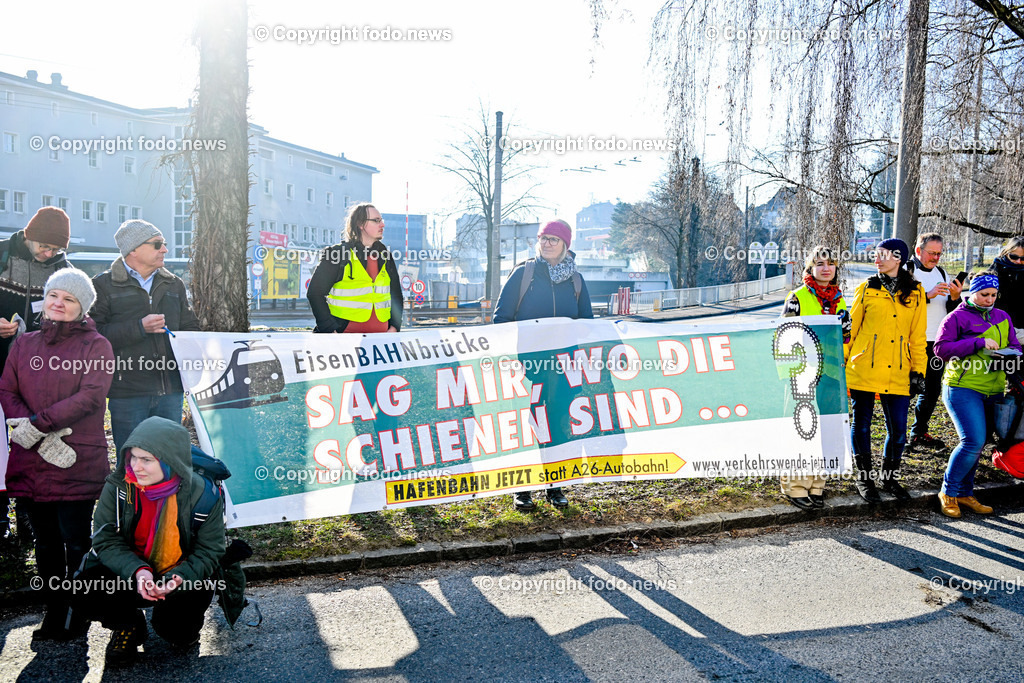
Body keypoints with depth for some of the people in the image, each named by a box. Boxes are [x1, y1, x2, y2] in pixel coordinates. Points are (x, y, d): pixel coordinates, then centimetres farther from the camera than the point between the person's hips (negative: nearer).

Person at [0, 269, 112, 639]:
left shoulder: (96, 345, 0)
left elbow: (91, 396, -12)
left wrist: (37, 423, -17)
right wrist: (44, 439, -12)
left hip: (79, 463, -4)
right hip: (31, 461, 4)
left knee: (76, 543, -1)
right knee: (46, 542, 12)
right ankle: (54, 611, 24)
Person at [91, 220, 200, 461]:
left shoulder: (174, 284, 15)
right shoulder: (103, 285, 0)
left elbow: (190, 328, 22)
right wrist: (139, 328, -18)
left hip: (171, 389, 4)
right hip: (127, 391, -4)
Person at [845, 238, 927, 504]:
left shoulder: (915, 292, 7)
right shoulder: (867, 288, 4)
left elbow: (918, 336, 9)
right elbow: (851, 327, 7)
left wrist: (918, 370, 4)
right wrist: (841, 362, 4)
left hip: (898, 374, 1)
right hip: (864, 369, -1)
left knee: (898, 430, 2)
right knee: (861, 425, 5)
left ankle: (890, 479, 23)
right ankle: (864, 478, 22)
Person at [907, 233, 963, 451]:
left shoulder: (942, 274, 15)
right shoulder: (906, 271, -5)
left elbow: (951, 310, 16)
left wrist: (955, 297, -5)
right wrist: (928, 295, -22)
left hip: (937, 342, 7)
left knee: (933, 389, 12)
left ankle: (919, 433, 25)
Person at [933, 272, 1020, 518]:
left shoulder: (1003, 318, 16)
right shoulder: (957, 317, -3)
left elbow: (1015, 346, 20)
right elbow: (941, 348, -12)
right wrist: (978, 343, -20)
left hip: (993, 391, 6)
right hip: (963, 388, -6)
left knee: (977, 445, 9)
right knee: (973, 442, -15)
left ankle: (965, 493, 22)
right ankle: (948, 492, 0)